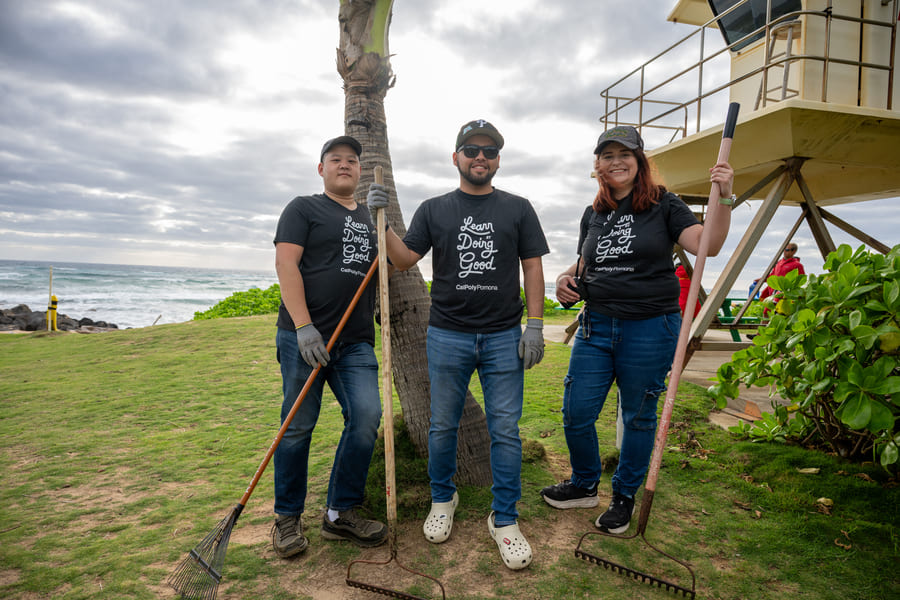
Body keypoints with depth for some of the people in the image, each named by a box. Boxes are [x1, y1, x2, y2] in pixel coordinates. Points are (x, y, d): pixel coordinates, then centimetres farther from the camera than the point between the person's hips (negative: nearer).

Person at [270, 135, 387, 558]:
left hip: (356, 341, 5)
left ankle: (341, 513, 11)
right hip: (305, 336, -4)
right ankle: (287, 517, 19)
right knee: (298, 427, 1)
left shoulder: (369, 217, 23)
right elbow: (286, 264, -8)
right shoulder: (304, 208, 6)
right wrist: (304, 327, -17)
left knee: (366, 416, -6)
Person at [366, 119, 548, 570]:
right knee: (442, 426, 10)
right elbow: (404, 260, 4)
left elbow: (532, 267, 5)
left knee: (505, 430, 3)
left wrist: (535, 325, -3)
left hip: (504, 337, 0)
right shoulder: (434, 210, 9)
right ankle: (442, 499, 32)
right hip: (447, 336, 1)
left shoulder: (517, 209, 8)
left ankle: (505, 520, 17)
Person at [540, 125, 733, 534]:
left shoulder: (663, 206, 0)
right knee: (576, 412, 5)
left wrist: (723, 198, -26)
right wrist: (566, 278, 2)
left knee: (638, 416, 9)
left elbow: (707, 245, -13)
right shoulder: (593, 215, 13)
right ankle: (584, 486, 31)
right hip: (596, 325, 4)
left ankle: (625, 497, 30)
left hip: (650, 327, -4)